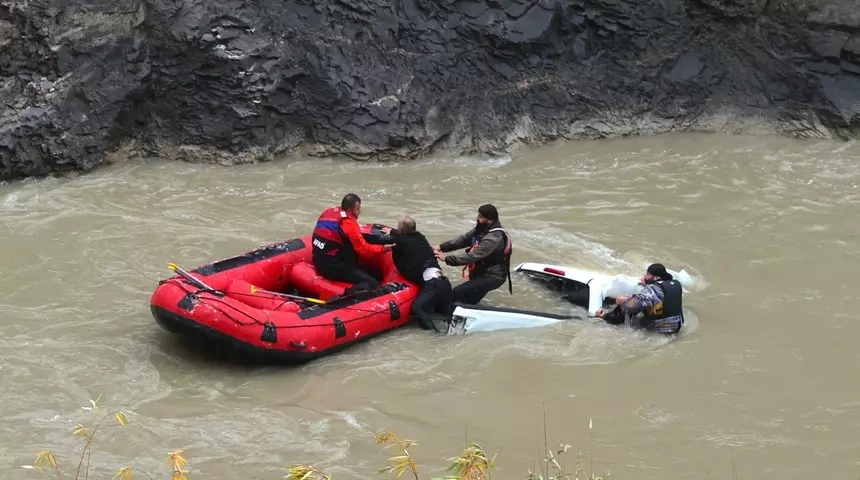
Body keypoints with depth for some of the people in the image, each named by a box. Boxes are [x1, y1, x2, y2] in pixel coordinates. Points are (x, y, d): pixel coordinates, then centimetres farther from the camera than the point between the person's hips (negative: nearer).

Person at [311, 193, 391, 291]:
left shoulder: (328, 212, 8)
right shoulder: (348, 222, -16)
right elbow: (363, 249, -15)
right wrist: (383, 248, -2)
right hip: (332, 266, -9)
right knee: (372, 283, -17)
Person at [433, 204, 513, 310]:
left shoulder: (493, 238, -29)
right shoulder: (483, 229, 2)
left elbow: (472, 256, -32)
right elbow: (464, 239, 2)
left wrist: (446, 258, -29)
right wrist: (442, 246, -10)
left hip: (491, 277, -10)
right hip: (483, 272, 10)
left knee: (457, 294, -21)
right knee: (469, 301, 20)